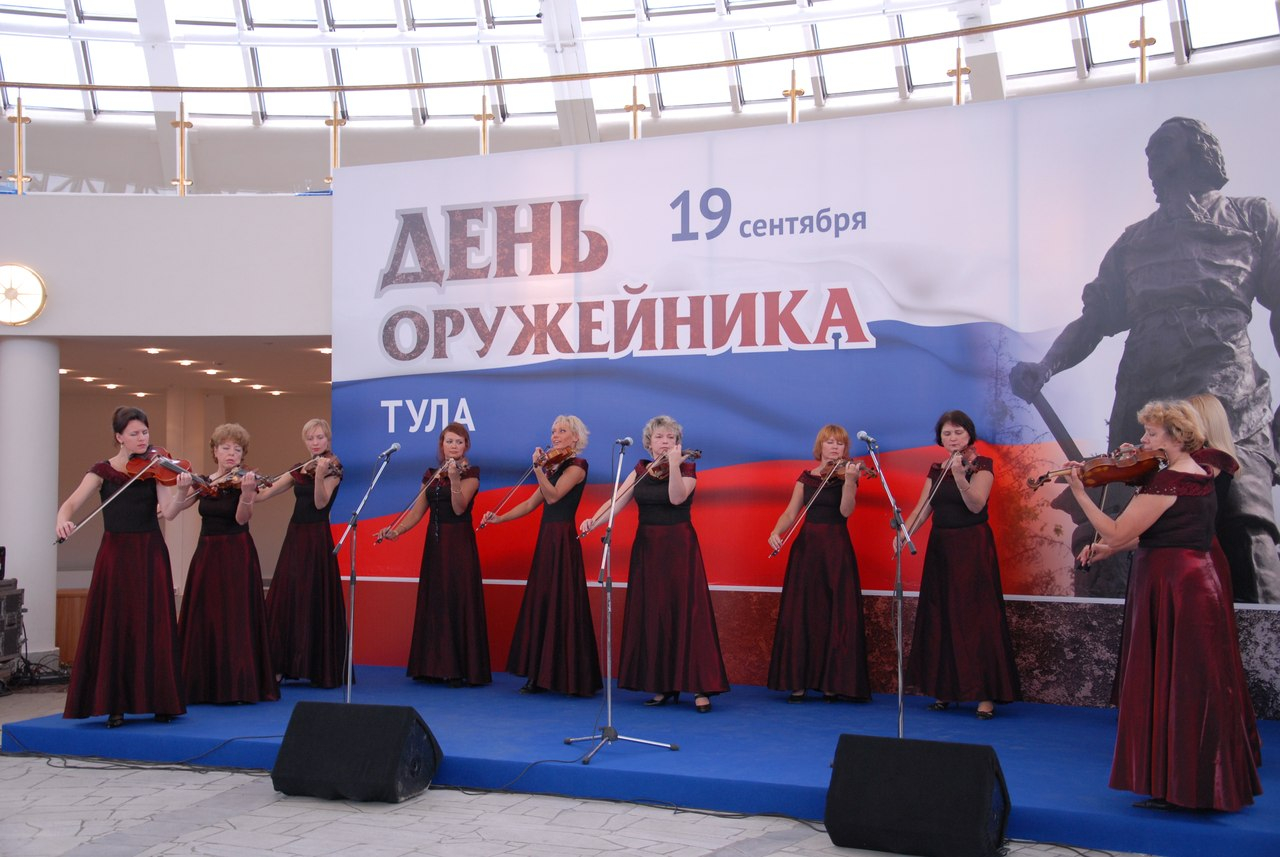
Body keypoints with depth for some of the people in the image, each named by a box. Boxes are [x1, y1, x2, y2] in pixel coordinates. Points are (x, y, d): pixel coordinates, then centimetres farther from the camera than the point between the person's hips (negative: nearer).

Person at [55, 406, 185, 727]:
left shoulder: (154, 468, 4)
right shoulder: (103, 470, 3)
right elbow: (72, 502, -10)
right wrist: (62, 519, -31)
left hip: (150, 555, 0)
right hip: (115, 554, 0)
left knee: (153, 628, 1)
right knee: (113, 628, 0)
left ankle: (160, 701, 9)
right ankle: (115, 704, 7)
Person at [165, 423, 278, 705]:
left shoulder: (245, 480, -3)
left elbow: (242, 519, -19)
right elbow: (169, 514, 1)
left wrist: (247, 492, -37)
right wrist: (182, 489, -16)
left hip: (237, 556, -4)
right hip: (206, 555, 4)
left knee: (235, 619, -7)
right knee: (203, 619, 5)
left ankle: (239, 685, -2)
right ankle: (204, 684, 13)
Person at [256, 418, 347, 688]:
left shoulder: (333, 468, -5)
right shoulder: (299, 469, 13)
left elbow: (320, 503, -18)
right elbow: (266, 493, 12)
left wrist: (320, 474, -32)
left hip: (317, 538, -7)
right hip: (295, 535, 7)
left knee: (314, 601, -5)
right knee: (285, 598, 6)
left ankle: (320, 667, 2)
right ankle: (284, 663, 13)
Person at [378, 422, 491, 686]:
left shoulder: (470, 473, -4)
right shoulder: (431, 475, 12)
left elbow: (459, 508, -18)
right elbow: (417, 511, 4)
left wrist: (454, 479, -31)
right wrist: (397, 529, -12)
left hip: (459, 545, -6)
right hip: (434, 545, 6)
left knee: (458, 603, -6)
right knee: (433, 603, 8)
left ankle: (460, 668, -2)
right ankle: (435, 666, 15)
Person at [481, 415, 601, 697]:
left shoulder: (577, 465, -6)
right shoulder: (554, 466, 18)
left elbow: (553, 496, -20)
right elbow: (531, 503, 15)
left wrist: (538, 467, -28)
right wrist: (499, 518, 7)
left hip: (562, 541, -8)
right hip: (546, 540, 8)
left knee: (561, 607, -7)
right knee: (542, 607, 8)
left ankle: (570, 677, -2)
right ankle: (542, 675, 13)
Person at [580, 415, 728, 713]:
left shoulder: (687, 470, -2)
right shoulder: (640, 470, 9)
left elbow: (676, 497, -22)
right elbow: (617, 501, -2)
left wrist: (673, 464, -31)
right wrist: (594, 521, -17)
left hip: (679, 549, -4)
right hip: (647, 549, 4)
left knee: (686, 614, -8)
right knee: (651, 616, 4)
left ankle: (700, 688, -5)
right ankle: (664, 686, 12)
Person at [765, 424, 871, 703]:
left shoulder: (847, 474, 2)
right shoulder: (806, 477, 10)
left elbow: (846, 510, -15)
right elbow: (790, 513, 4)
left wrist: (850, 480, -29)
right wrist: (776, 532, -15)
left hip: (836, 550, -2)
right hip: (806, 547, 3)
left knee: (836, 616, -4)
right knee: (800, 615, 0)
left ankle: (833, 682, 3)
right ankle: (798, 681, 6)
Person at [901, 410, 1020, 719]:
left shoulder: (982, 465, -4)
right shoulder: (936, 470, 11)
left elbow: (976, 505, -19)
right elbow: (923, 508, 4)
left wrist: (959, 476, -33)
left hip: (972, 549, -6)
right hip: (940, 549, 6)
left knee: (976, 618, -7)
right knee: (940, 618, 7)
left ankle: (985, 695, -6)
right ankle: (945, 688, 15)